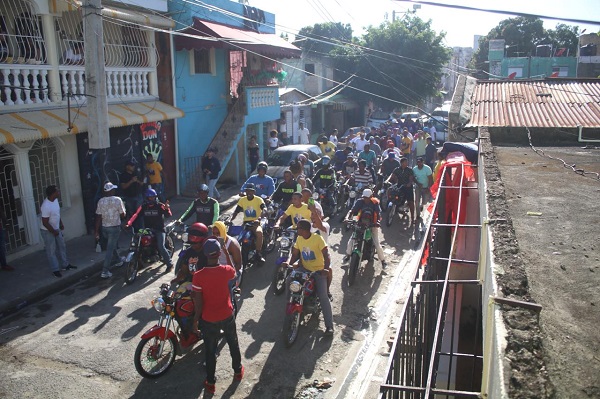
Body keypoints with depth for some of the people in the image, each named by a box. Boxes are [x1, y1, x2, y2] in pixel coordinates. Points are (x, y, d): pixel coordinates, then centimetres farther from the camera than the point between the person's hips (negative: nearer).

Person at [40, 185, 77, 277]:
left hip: (56, 229, 8)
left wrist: (61, 224, 16)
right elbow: (45, 223, -26)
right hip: (48, 231, -8)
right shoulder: (46, 206, -31)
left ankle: (65, 265, 33)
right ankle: (55, 270, 16)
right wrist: (54, 232, -16)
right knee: (51, 251, 4)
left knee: (61, 247, 18)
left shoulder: (55, 199, -6)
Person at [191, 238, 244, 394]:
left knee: (210, 351, 18)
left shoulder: (198, 276, -23)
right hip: (227, 316, 2)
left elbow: (198, 303, -16)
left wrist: (195, 321, -1)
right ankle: (238, 371, 46)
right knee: (233, 344, 26)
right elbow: (234, 272, 9)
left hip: (209, 320, -2)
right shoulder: (227, 270, -18)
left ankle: (211, 382, 33)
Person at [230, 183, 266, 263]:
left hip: (256, 223, -4)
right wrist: (230, 219, -14)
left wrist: (259, 218, -37)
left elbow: (264, 209, -18)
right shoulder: (242, 200, 8)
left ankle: (259, 254, -24)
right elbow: (236, 211, 6)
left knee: (259, 232, -35)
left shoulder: (258, 199, -3)